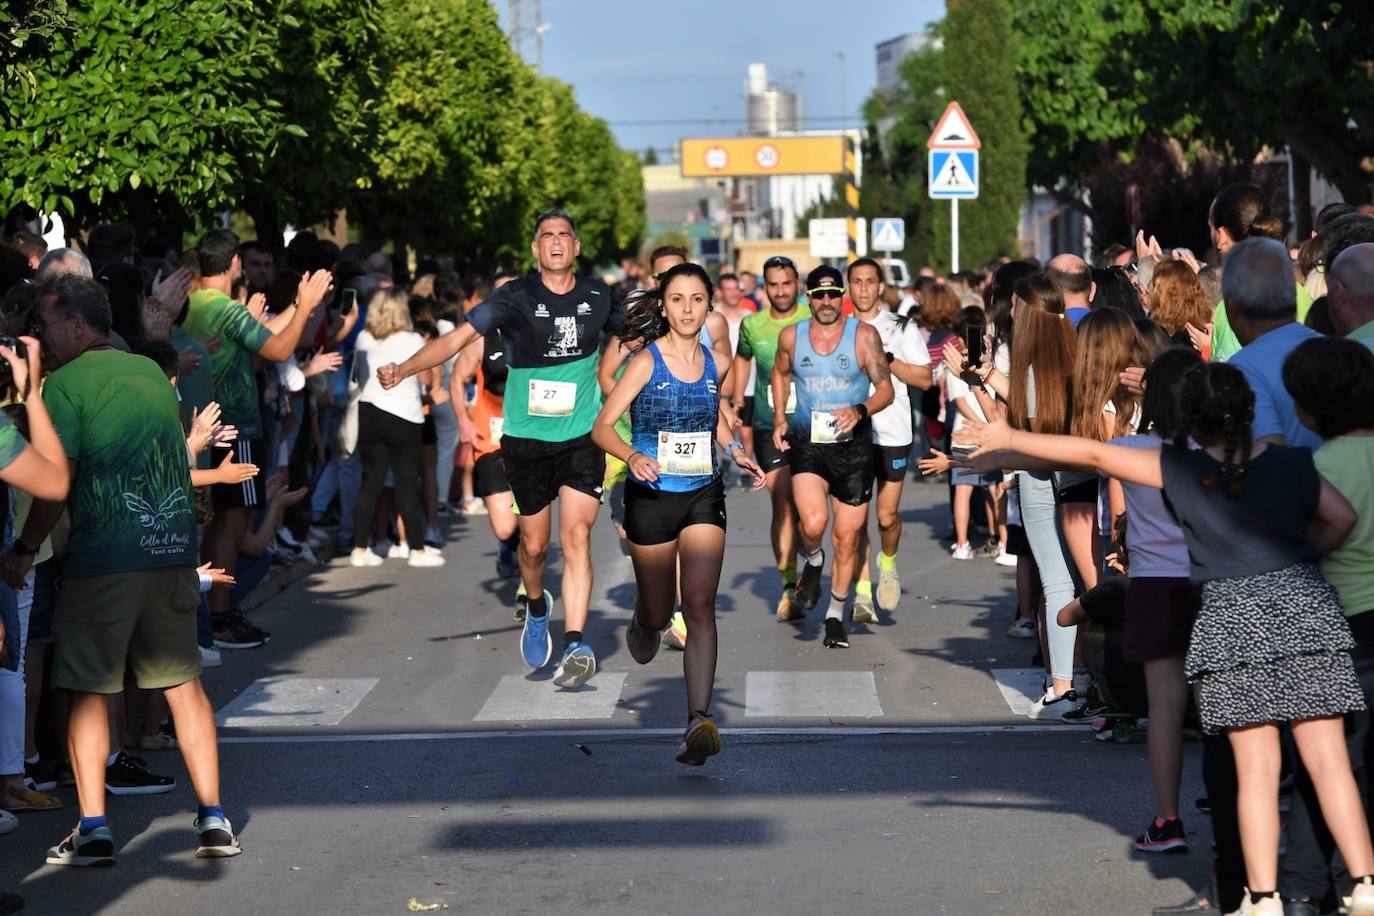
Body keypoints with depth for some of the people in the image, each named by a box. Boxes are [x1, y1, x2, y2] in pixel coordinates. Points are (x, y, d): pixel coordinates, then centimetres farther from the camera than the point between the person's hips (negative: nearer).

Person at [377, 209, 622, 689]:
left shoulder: (598, 297, 0)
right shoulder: (516, 297, -9)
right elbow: (458, 338, -17)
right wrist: (403, 368, -31)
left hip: (582, 437, 1)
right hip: (526, 438, 0)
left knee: (576, 537, -12)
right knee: (534, 543, 9)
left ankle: (575, 646, -16)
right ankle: (536, 608, 41)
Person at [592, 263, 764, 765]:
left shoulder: (717, 364, 3)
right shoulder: (646, 361, -10)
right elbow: (602, 426, -13)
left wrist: (738, 454, 8)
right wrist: (632, 456, -32)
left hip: (703, 497, 2)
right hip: (651, 498, -2)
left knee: (700, 606, -14)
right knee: (658, 614, 11)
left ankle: (699, 720, -21)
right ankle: (641, 622, 50)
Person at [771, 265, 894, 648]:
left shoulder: (864, 335, -4)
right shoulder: (791, 336, 2)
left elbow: (886, 389, -3)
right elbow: (780, 374, 22)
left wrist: (860, 410, -23)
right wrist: (780, 419, 10)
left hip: (853, 445, 0)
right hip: (807, 443, 0)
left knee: (847, 538, 5)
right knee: (813, 522, -24)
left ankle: (836, 615, 24)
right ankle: (813, 560, 12)